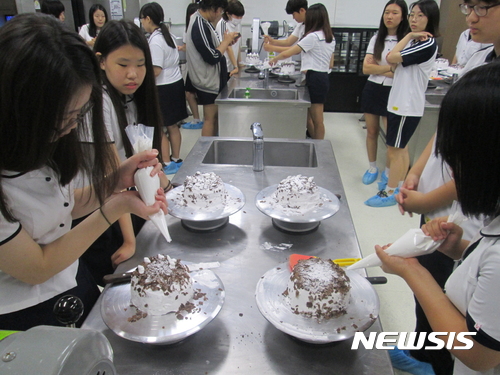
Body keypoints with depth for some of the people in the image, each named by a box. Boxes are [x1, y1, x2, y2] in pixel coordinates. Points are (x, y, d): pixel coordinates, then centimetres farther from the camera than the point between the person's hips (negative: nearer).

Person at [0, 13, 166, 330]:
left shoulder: (33, 145, -12)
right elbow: (37, 268, -21)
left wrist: (116, 181, -17)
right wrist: (114, 209, -25)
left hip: (76, 281, 6)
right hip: (29, 319, -6)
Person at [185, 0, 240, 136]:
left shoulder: (202, 22, 9)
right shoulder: (200, 26, -22)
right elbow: (212, 57, -24)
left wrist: (226, 42, 3)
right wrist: (226, 41, -11)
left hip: (212, 79, 10)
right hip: (208, 81, -10)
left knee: (215, 116, 17)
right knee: (210, 118, -1)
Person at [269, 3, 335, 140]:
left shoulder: (313, 37, -14)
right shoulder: (330, 37, 13)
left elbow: (287, 53, -14)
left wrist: (274, 59, 4)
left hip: (315, 79, -9)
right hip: (324, 77, 9)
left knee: (317, 120, -1)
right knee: (311, 117, 16)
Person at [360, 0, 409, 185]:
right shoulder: (376, 38, 8)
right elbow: (366, 68, -2)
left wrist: (377, 67, -14)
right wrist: (389, 68, -11)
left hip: (392, 92, -4)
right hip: (372, 89, 5)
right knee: (371, 132, 12)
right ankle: (372, 168, 28)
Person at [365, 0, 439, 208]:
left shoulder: (428, 44, -16)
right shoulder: (415, 43, 14)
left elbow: (391, 58, -22)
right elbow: (395, 64, 8)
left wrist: (409, 36, -10)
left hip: (407, 106, -9)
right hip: (399, 102, 9)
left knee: (395, 150, -3)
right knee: (401, 148, 16)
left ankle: (390, 193, 6)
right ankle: (398, 186, 28)